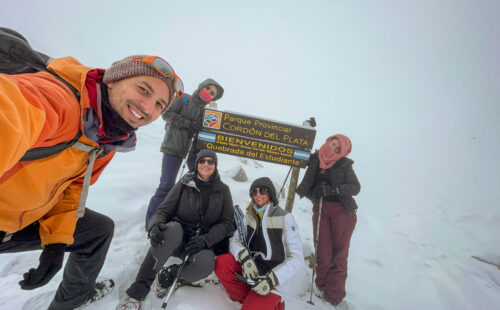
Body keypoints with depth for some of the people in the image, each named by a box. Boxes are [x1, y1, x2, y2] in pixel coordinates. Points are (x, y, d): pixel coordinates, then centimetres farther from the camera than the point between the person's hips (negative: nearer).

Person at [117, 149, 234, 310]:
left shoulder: (223, 190, 2)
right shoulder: (184, 184, 0)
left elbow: (227, 222, -1)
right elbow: (163, 210, -3)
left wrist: (206, 240, -17)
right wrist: (156, 225, -27)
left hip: (202, 243, 0)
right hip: (178, 238, 0)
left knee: (204, 264, -34)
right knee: (172, 228, -36)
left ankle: (167, 276, -5)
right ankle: (137, 293, -23)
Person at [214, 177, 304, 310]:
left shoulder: (285, 218, -11)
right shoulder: (250, 215, 5)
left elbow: (297, 258, -13)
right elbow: (234, 239, -1)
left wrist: (271, 280, -24)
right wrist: (245, 258, -23)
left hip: (275, 279, -4)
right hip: (252, 269, 5)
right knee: (221, 263, -19)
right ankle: (250, 299, -4)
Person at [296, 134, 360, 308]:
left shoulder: (344, 164, 0)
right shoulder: (315, 160, 6)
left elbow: (356, 187, -5)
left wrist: (333, 189, -18)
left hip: (342, 211, -1)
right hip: (320, 210, 2)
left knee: (339, 254, 1)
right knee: (323, 253, 0)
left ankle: (334, 296, 13)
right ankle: (321, 287, 21)